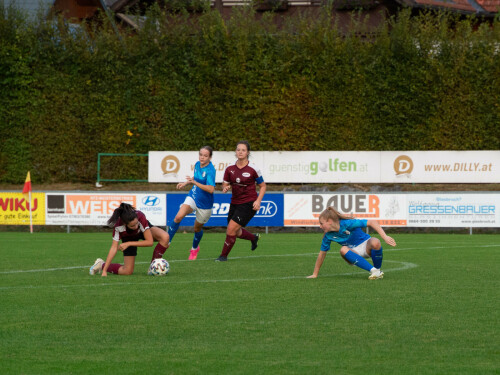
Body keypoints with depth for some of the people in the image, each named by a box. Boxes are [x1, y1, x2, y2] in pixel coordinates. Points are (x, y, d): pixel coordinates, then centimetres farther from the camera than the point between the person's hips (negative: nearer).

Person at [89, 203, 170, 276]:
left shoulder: (141, 217, -40)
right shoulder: (118, 226, -37)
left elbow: (150, 242, -34)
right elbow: (114, 248, -30)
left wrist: (128, 244, -36)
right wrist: (104, 270, -33)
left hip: (144, 230, 1)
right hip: (129, 237, -1)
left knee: (165, 237, -31)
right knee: (127, 271, -8)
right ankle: (102, 265, 18)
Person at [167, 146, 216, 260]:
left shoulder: (210, 170, -25)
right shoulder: (197, 164, -2)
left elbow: (211, 189, -37)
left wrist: (194, 182, -42)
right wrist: (186, 183, 18)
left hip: (204, 204, -5)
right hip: (193, 196, 5)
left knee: (197, 228, 14)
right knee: (178, 216, -21)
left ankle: (195, 248, 43)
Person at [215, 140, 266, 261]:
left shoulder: (253, 169, -9)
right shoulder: (230, 168, 0)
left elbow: (263, 186, 0)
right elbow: (225, 184, 8)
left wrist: (258, 201, -13)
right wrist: (225, 188, -17)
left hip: (248, 204, -5)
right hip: (235, 203, 6)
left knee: (231, 229, -15)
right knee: (235, 232, 14)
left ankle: (224, 255, 1)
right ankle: (254, 238, 43)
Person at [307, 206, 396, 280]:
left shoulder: (347, 223, -24)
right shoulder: (328, 236, -7)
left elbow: (372, 222, -27)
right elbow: (322, 253, 4)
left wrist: (385, 237, -35)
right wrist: (315, 274, 7)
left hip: (366, 245, -4)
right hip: (354, 252, 4)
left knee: (375, 243, -39)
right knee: (343, 250, -32)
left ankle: (378, 270, -14)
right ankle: (373, 270, -31)